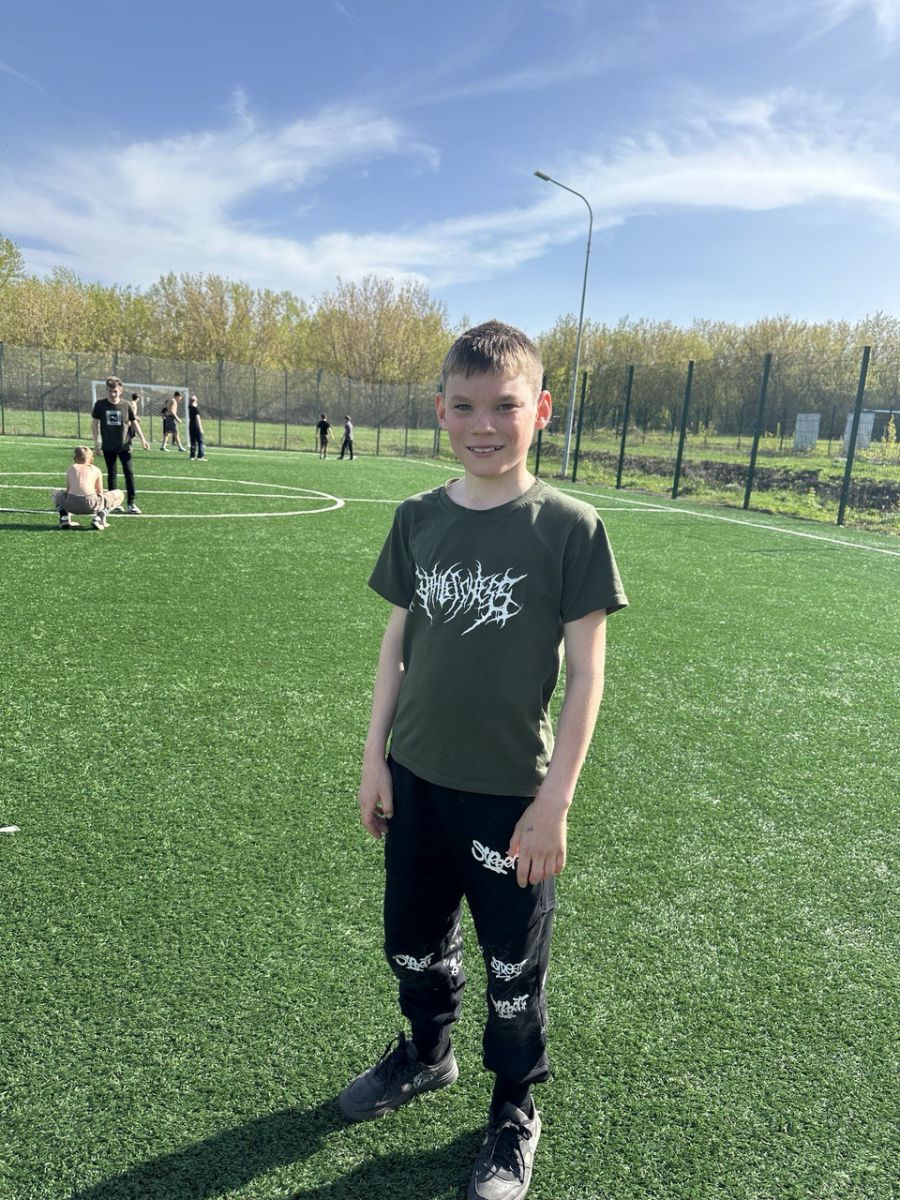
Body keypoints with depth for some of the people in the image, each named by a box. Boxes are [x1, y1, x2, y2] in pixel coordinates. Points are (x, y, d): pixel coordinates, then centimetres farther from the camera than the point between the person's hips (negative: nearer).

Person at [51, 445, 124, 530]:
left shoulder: (71, 468, 22)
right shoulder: (96, 470, 18)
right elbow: (100, 493, 22)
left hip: (71, 504, 3)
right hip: (90, 505, -3)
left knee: (55, 492, 38)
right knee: (119, 494, 19)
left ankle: (64, 517, 11)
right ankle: (99, 516, -3)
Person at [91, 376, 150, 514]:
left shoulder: (126, 405, -1)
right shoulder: (100, 404, -2)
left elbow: (134, 422, 6)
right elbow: (95, 423, 4)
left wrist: (142, 438, -1)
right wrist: (96, 441, 0)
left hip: (124, 445, 0)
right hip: (108, 446, 0)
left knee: (129, 472, -5)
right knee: (112, 474, 7)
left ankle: (132, 503, 0)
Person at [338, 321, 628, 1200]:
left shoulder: (569, 527, -14)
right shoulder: (418, 519, -2)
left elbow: (586, 674, -11)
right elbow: (397, 643, 5)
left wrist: (554, 802, -12)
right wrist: (375, 757, 5)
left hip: (511, 794, -4)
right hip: (416, 779, 4)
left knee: (512, 970, 15)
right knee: (413, 943, 23)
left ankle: (515, 1111, 43)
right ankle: (426, 1053, 53)